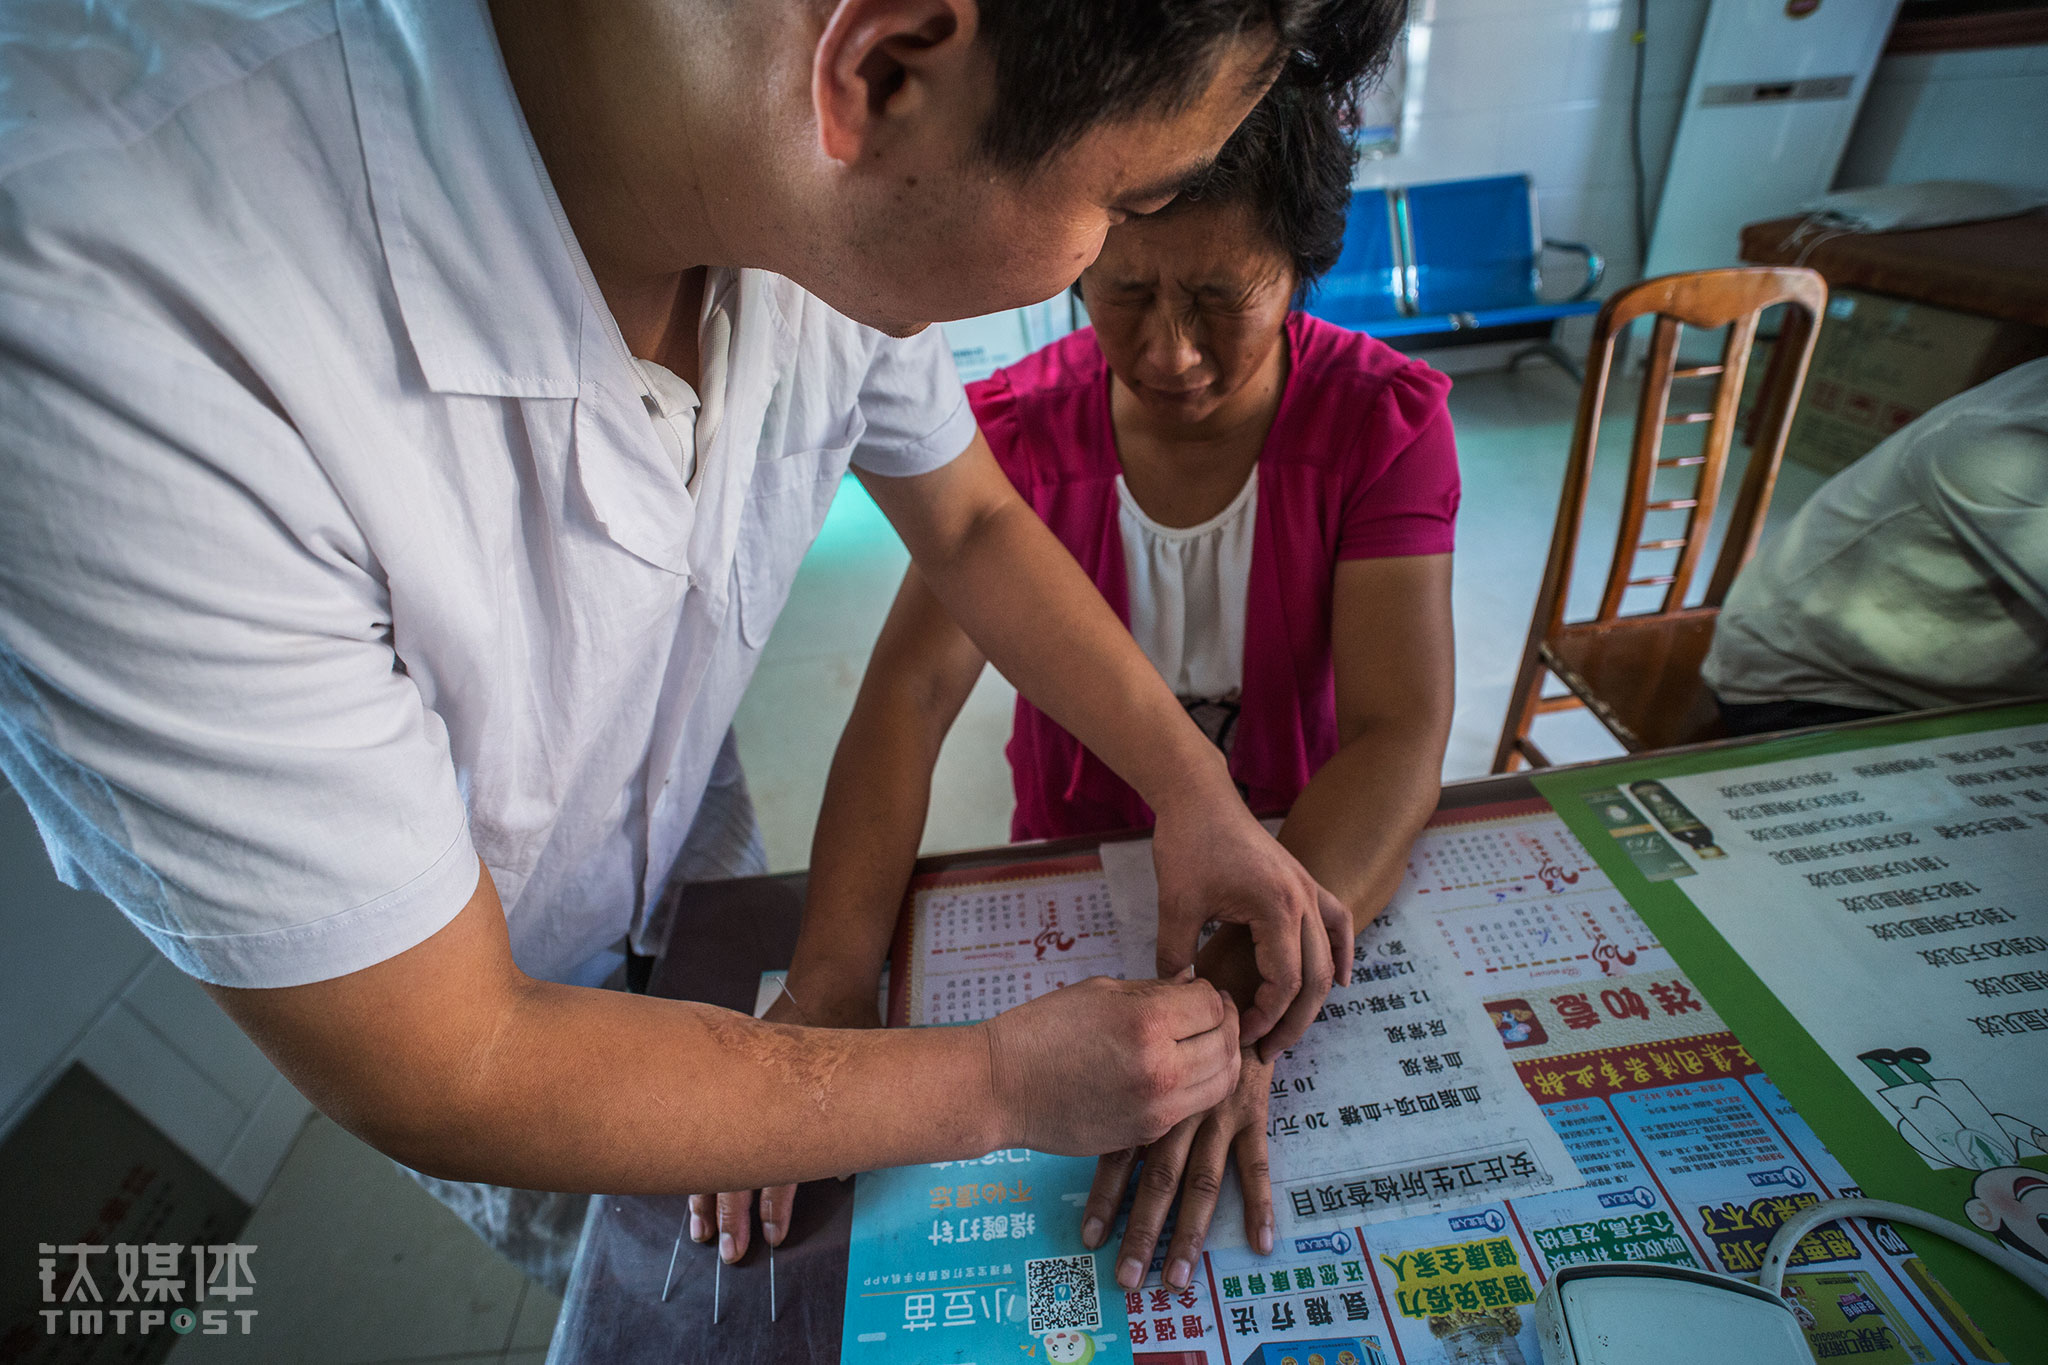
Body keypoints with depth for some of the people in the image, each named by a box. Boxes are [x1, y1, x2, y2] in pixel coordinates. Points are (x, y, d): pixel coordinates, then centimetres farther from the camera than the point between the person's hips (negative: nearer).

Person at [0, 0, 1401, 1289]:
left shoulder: (843, 210, -24)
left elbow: (972, 521, -6)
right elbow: (450, 1081, -32)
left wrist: (1192, 780, -15)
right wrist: (1004, 1085, -26)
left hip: (688, 841, 4)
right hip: (446, 1029, -2)